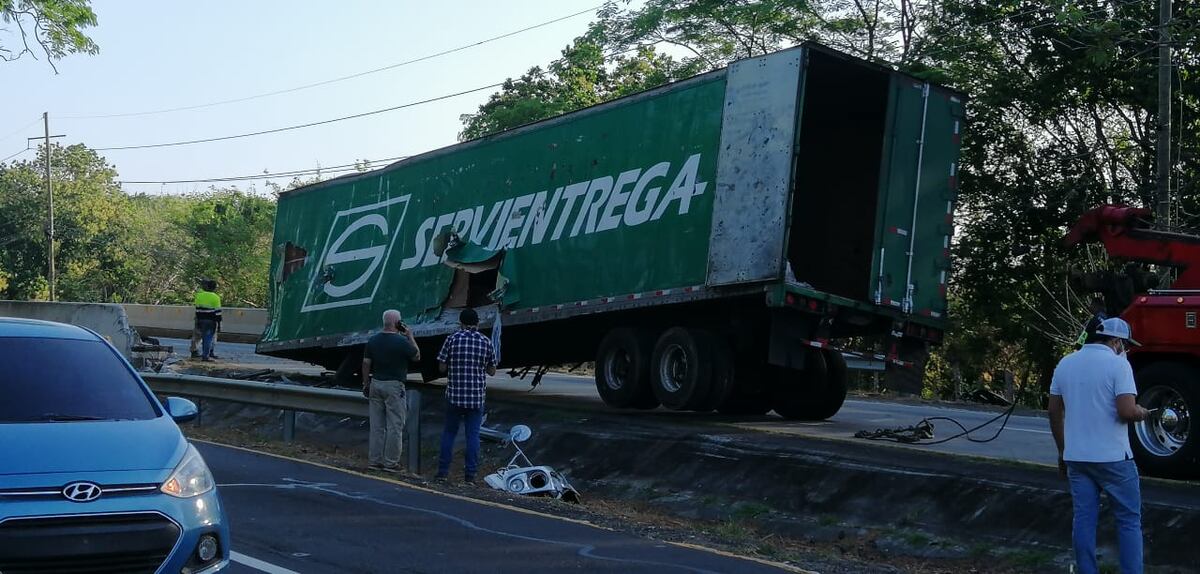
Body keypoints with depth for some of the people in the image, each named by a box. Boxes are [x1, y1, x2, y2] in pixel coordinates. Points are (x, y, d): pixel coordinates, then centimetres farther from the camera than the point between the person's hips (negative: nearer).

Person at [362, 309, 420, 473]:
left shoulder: (373, 340, 4)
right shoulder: (401, 341, -13)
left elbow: (366, 363, 6)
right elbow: (417, 356, 0)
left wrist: (366, 384, 14)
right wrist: (410, 336, 5)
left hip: (376, 384, 6)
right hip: (394, 386, -6)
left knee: (376, 425, 11)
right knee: (394, 426, 1)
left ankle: (374, 460, 13)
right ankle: (390, 462, 2)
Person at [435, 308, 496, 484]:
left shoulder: (452, 339, -4)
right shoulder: (486, 342, 0)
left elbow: (442, 368, -3)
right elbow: (492, 371, 5)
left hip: (454, 395, 0)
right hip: (477, 396, 0)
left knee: (449, 433, 11)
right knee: (473, 435, 5)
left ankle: (442, 472, 12)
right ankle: (470, 475, 3)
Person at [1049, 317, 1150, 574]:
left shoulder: (1065, 364, 8)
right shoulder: (1117, 363, -11)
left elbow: (1054, 412, 11)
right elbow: (1127, 411, -19)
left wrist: (1062, 451, 19)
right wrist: (1141, 413, 4)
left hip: (1075, 456, 5)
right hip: (1112, 457, -5)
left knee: (1083, 519, 9)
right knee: (1129, 520, 6)